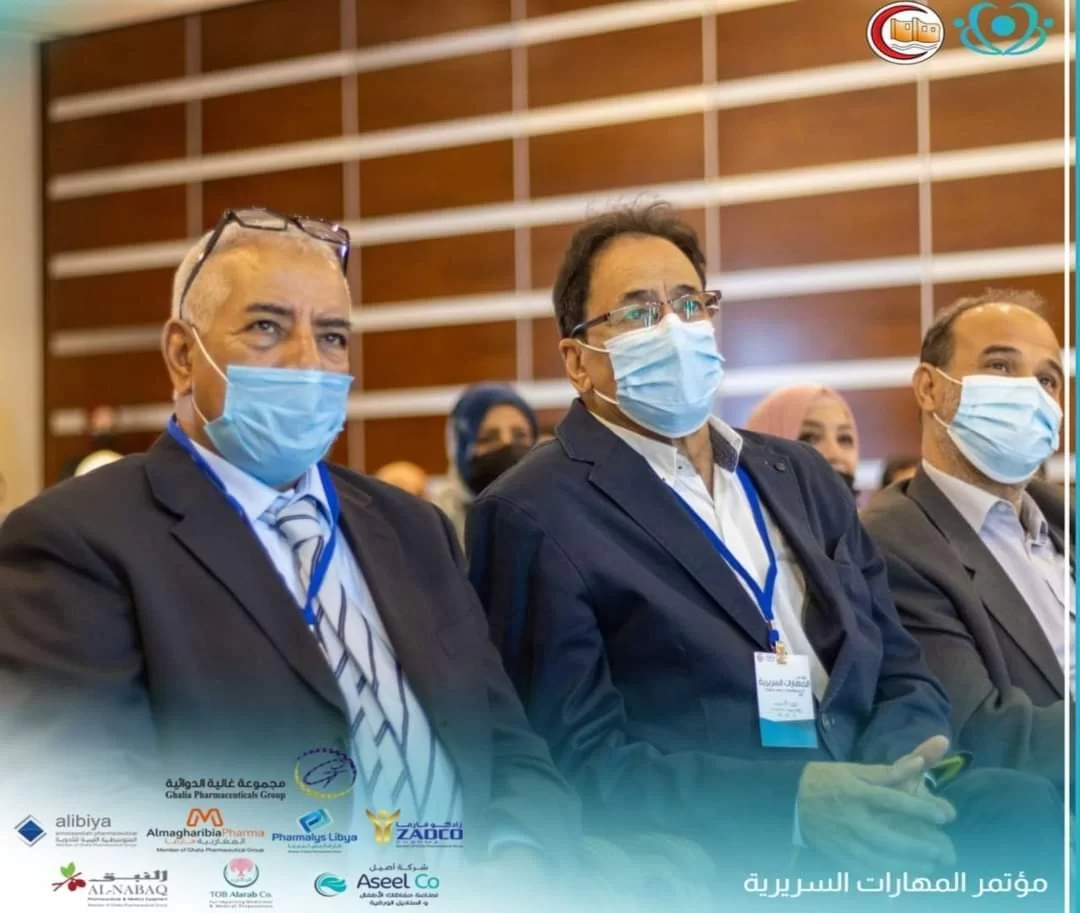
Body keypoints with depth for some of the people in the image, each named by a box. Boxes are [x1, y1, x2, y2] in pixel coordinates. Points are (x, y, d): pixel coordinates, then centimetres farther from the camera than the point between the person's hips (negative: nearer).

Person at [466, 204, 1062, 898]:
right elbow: (581, 762, -9)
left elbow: (901, 671, 17)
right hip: (705, 850, -7)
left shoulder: (803, 476, 19)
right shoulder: (533, 517, -2)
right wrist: (792, 798, -20)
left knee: (1042, 813, -23)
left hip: (876, 817, 7)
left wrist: (894, 774, -6)